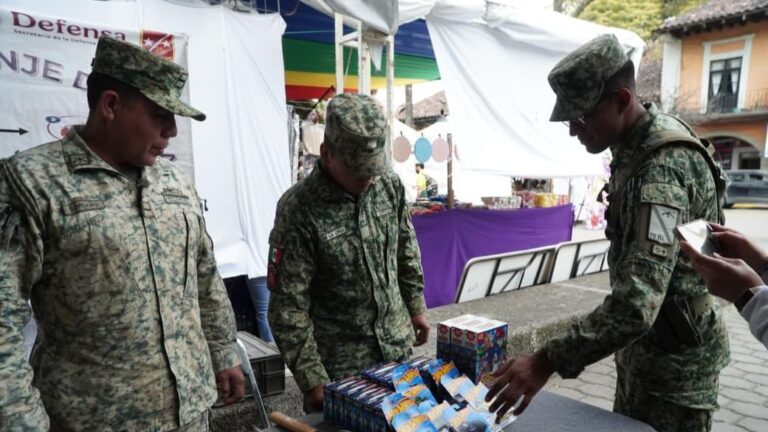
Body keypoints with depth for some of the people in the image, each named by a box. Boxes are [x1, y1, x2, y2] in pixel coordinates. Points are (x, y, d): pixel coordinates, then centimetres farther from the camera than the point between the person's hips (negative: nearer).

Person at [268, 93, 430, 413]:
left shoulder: (389, 185, -6)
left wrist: (416, 306, 13)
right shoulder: (299, 210, -22)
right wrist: (313, 380, -17)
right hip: (339, 362, -5)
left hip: (397, 345, 5)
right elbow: (288, 307, -19)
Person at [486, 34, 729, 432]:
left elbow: (636, 305, -38)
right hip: (644, 344, 9)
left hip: (672, 356, -9)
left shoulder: (663, 166, -29)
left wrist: (547, 362, -36)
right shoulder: (636, 147, 3)